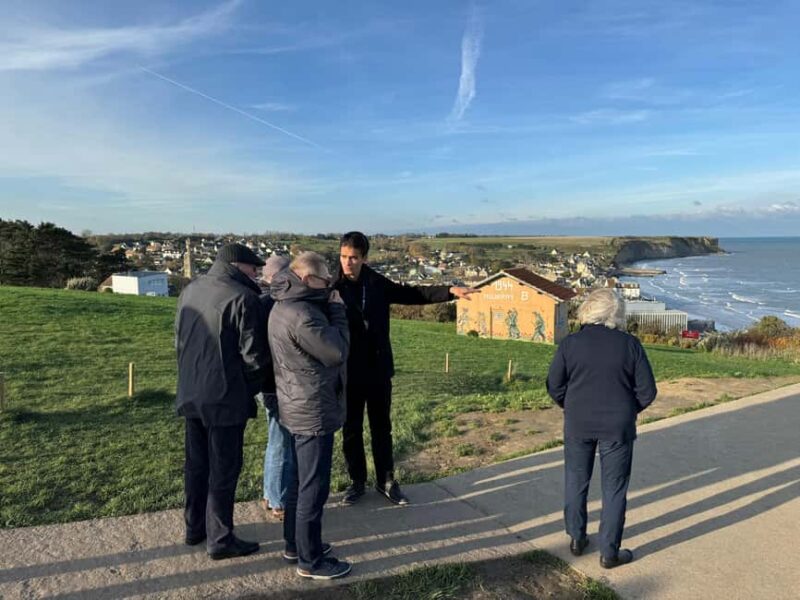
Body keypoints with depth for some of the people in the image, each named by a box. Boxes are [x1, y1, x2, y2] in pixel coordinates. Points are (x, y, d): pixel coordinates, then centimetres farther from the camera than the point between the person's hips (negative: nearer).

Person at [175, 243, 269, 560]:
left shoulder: (189, 291, 8)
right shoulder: (243, 299, -18)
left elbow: (179, 341, 16)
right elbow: (255, 355, -17)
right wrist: (254, 385, 2)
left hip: (191, 395, 8)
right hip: (226, 399, -8)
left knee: (196, 464, 19)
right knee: (223, 469, 4)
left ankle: (195, 526, 33)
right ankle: (220, 539, 15)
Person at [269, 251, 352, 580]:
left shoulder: (284, 307, 10)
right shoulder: (300, 315, -25)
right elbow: (337, 352, -19)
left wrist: (329, 309, 4)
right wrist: (337, 310, -10)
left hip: (298, 407, 11)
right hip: (313, 411, -11)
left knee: (299, 481, 21)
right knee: (313, 488, 2)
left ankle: (295, 544, 35)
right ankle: (310, 560, 15)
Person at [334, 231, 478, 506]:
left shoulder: (377, 284, 0)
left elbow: (412, 293, 5)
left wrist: (450, 291, -5)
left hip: (378, 370, 3)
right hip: (349, 373, -2)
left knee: (382, 428, 14)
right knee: (351, 430, 11)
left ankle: (386, 481, 29)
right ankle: (357, 481, 28)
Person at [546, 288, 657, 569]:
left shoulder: (571, 343, -7)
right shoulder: (630, 344, -8)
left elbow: (554, 386, -4)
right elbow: (647, 391, -4)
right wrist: (627, 412, 12)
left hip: (578, 424, 1)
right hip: (618, 428, -1)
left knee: (576, 481, 17)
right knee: (614, 488, 10)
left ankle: (577, 538, 29)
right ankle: (609, 552, 18)